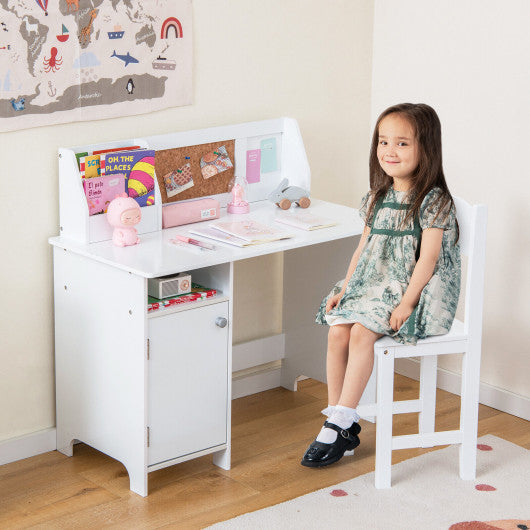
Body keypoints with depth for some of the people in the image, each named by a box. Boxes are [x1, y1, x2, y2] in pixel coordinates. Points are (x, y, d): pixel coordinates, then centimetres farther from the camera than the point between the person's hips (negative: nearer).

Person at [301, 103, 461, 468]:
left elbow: (427, 259, -17)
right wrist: (345, 288, 4)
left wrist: (406, 304, -23)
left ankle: (340, 424, -20)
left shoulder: (434, 201, -11)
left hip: (418, 292, -7)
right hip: (373, 285, 7)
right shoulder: (379, 198, 11)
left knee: (361, 331, -27)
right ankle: (341, 423, -6)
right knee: (337, 330, -16)